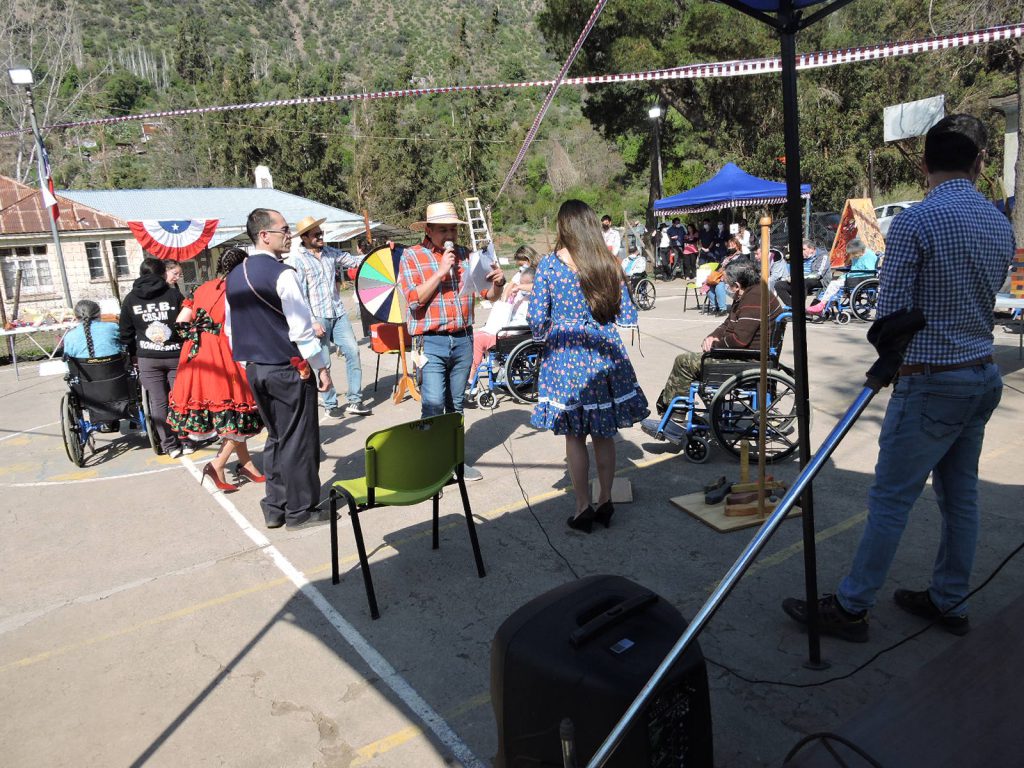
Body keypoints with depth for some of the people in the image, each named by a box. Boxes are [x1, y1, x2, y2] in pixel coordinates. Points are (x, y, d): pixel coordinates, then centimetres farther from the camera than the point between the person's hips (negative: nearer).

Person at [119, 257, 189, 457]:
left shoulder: (130, 299, 3)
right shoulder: (174, 294, -4)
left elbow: (125, 332, 7)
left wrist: (134, 353, 17)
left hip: (147, 358, 1)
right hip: (175, 355, -1)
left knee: (158, 401, 6)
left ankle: (170, 445, 10)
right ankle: (186, 441, 11)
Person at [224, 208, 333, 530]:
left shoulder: (234, 276, 10)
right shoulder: (281, 273, -15)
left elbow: (229, 327, 15)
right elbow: (301, 327, -17)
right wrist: (321, 366, -9)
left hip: (254, 370, 8)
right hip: (288, 370, -8)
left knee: (276, 438, 18)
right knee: (298, 441, 3)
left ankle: (274, 509, 24)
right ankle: (300, 510, 13)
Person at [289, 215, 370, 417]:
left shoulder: (330, 252, 10)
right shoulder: (296, 260, -7)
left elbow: (355, 262, 14)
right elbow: (300, 295, -10)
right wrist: (312, 322, -14)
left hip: (338, 313, 5)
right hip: (317, 317, -5)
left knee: (353, 351, -2)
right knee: (323, 363, 1)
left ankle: (354, 401, 7)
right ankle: (330, 404, 16)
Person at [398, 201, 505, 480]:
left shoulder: (465, 255, 9)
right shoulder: (412, 256, 0)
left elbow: (490, 295, 10)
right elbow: (414, 298, -11)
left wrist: (498, 282, -12)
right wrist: (441, 271, -15)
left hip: (463, 340, 4)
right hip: (431, 342, -4)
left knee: (456, 404, 12)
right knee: (434, 404, -13)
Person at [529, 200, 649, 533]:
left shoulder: (549, 264, -7)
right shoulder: (608, 264, 2)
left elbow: (537, 320, -8)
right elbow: (628, 316, 4)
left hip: (565, 356, -3)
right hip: (605, 353, 3)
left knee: (575, 436, 7)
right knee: (604, 434, 13)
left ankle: (583, 508, 13)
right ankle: (605, 503, 24)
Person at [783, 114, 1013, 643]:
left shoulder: (915, 222, -16)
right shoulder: (1000, 225, 7)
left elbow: (890, 313, -14)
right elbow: (987, 301, 14)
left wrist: (896, 366, 2)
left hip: (932, 383, -7)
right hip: (984, 376, 8)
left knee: (891, 498, -1)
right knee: (960, 497, 15)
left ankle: (850, 607, 9)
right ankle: (949, 602, 29)